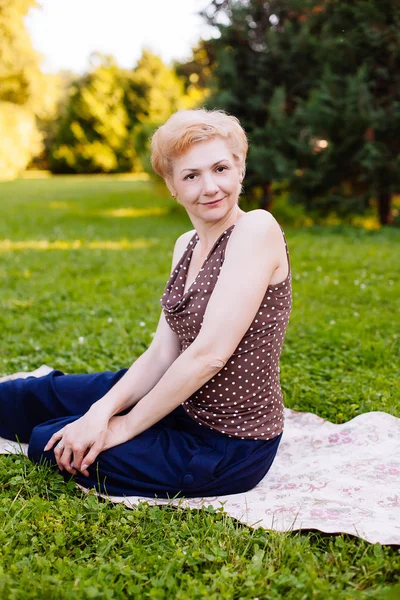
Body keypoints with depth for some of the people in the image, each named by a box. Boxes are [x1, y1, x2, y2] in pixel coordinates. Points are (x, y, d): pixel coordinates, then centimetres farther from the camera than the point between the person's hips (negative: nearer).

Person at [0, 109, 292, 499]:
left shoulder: (257, 228, -21)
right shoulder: (186, 245, 4)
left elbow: (209, 353, -26)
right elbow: (162, 353, 2)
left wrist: (127, 426, -16)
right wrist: (104, 410, -14)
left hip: (228, 448, -7)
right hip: (186, 405, 7)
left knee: (47, 442, -1)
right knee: (46, 393, 16)